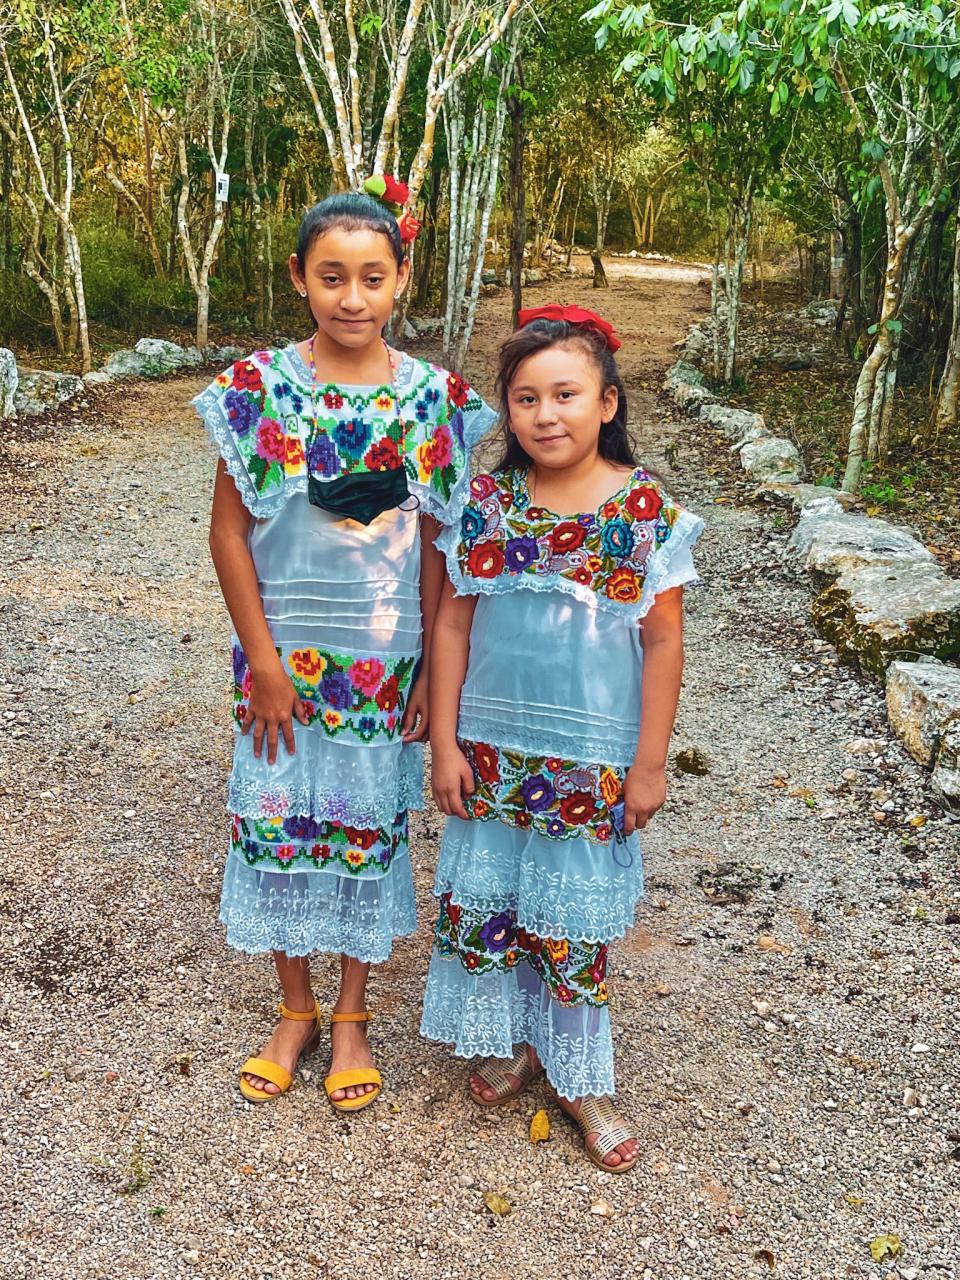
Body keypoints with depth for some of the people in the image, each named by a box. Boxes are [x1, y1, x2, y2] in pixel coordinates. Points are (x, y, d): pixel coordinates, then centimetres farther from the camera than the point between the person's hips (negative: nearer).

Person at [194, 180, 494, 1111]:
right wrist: (264, 661, -7)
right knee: (278, 816, 10)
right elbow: (229, 530, -4)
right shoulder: (258, 388, -7)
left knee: (369, 822, 11)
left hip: (386, 658, 0)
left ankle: (351, 1014, 32)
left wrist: (432, 668, -2)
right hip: (283, 652, 0)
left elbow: (437, 545, -1)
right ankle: (295, 1009, 33)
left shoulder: (434, 399, -4)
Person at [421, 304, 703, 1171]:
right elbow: (453, 623, 0)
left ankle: (579, 1077, 32)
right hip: (493, 748, 2)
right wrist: (445, 742, -2)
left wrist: (649, 763, -6)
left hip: (593, 759, -2)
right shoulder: (486, 505, -4)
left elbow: (664, 642, -7)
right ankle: (514, 1041, 38)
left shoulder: (646, 510, -10)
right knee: (484, 898, 13)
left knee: (575, 916, 11)